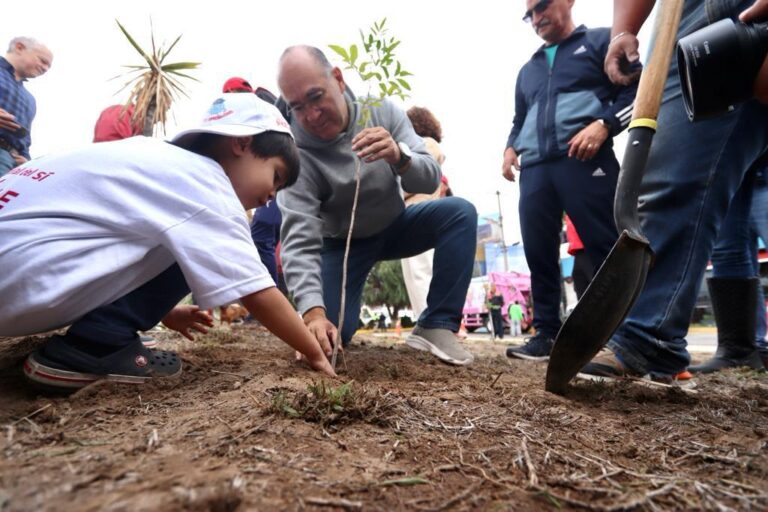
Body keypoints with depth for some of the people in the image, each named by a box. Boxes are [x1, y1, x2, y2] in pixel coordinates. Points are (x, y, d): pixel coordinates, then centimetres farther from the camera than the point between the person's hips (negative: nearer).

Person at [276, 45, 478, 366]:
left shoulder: (382, 110, -16)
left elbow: (430, 180, -21)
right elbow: (299, 240, -32)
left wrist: (399, 156, -44)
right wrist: (313, 311, -47)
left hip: (395, 227, 3)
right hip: (342, 243, -2)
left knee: (460, 213, -23)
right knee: (329, 333, -20)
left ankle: (435, 327, -18)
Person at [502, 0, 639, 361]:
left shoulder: (602, 41, 14)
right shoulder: (528, 70, 31)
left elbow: (636, 90, 4)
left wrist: (604, 124, -14)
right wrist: (511, 147, 13)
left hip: (585, 160, -5)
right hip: (534, 169, 6)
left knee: (607, 247, -10)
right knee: (539, 255, -1)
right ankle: (547, 332, 6)